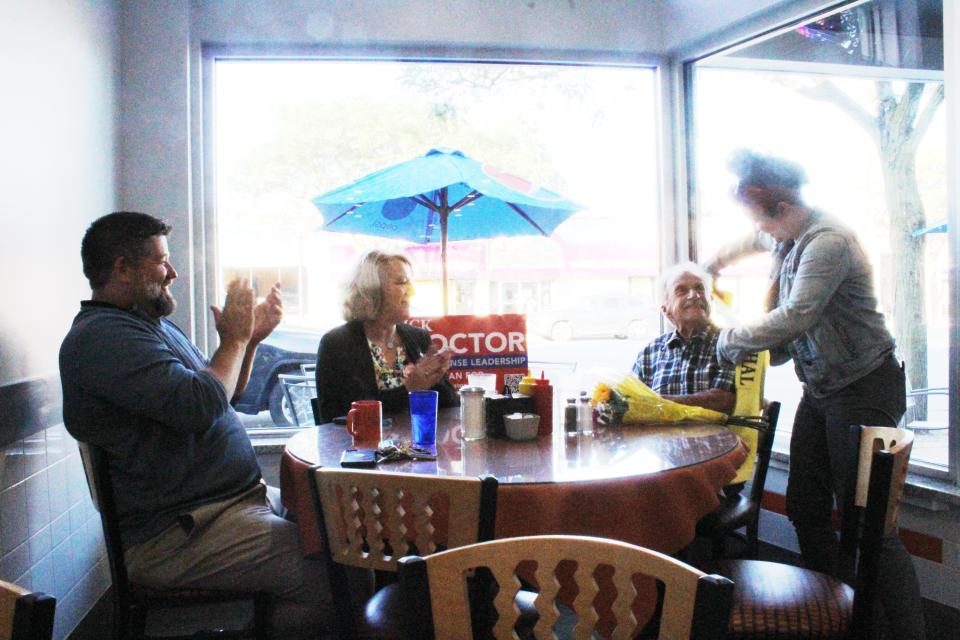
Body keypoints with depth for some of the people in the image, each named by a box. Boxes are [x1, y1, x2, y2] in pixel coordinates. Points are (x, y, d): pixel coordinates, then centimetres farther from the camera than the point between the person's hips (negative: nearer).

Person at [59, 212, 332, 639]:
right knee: (338, 571, -23)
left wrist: (252, 338, 10)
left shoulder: (153, 324, 19)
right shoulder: (100, 335, -15)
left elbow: (220, 395, 25)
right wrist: (234, 338, -8)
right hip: (175, 538, -10)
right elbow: (201, 404, -25)